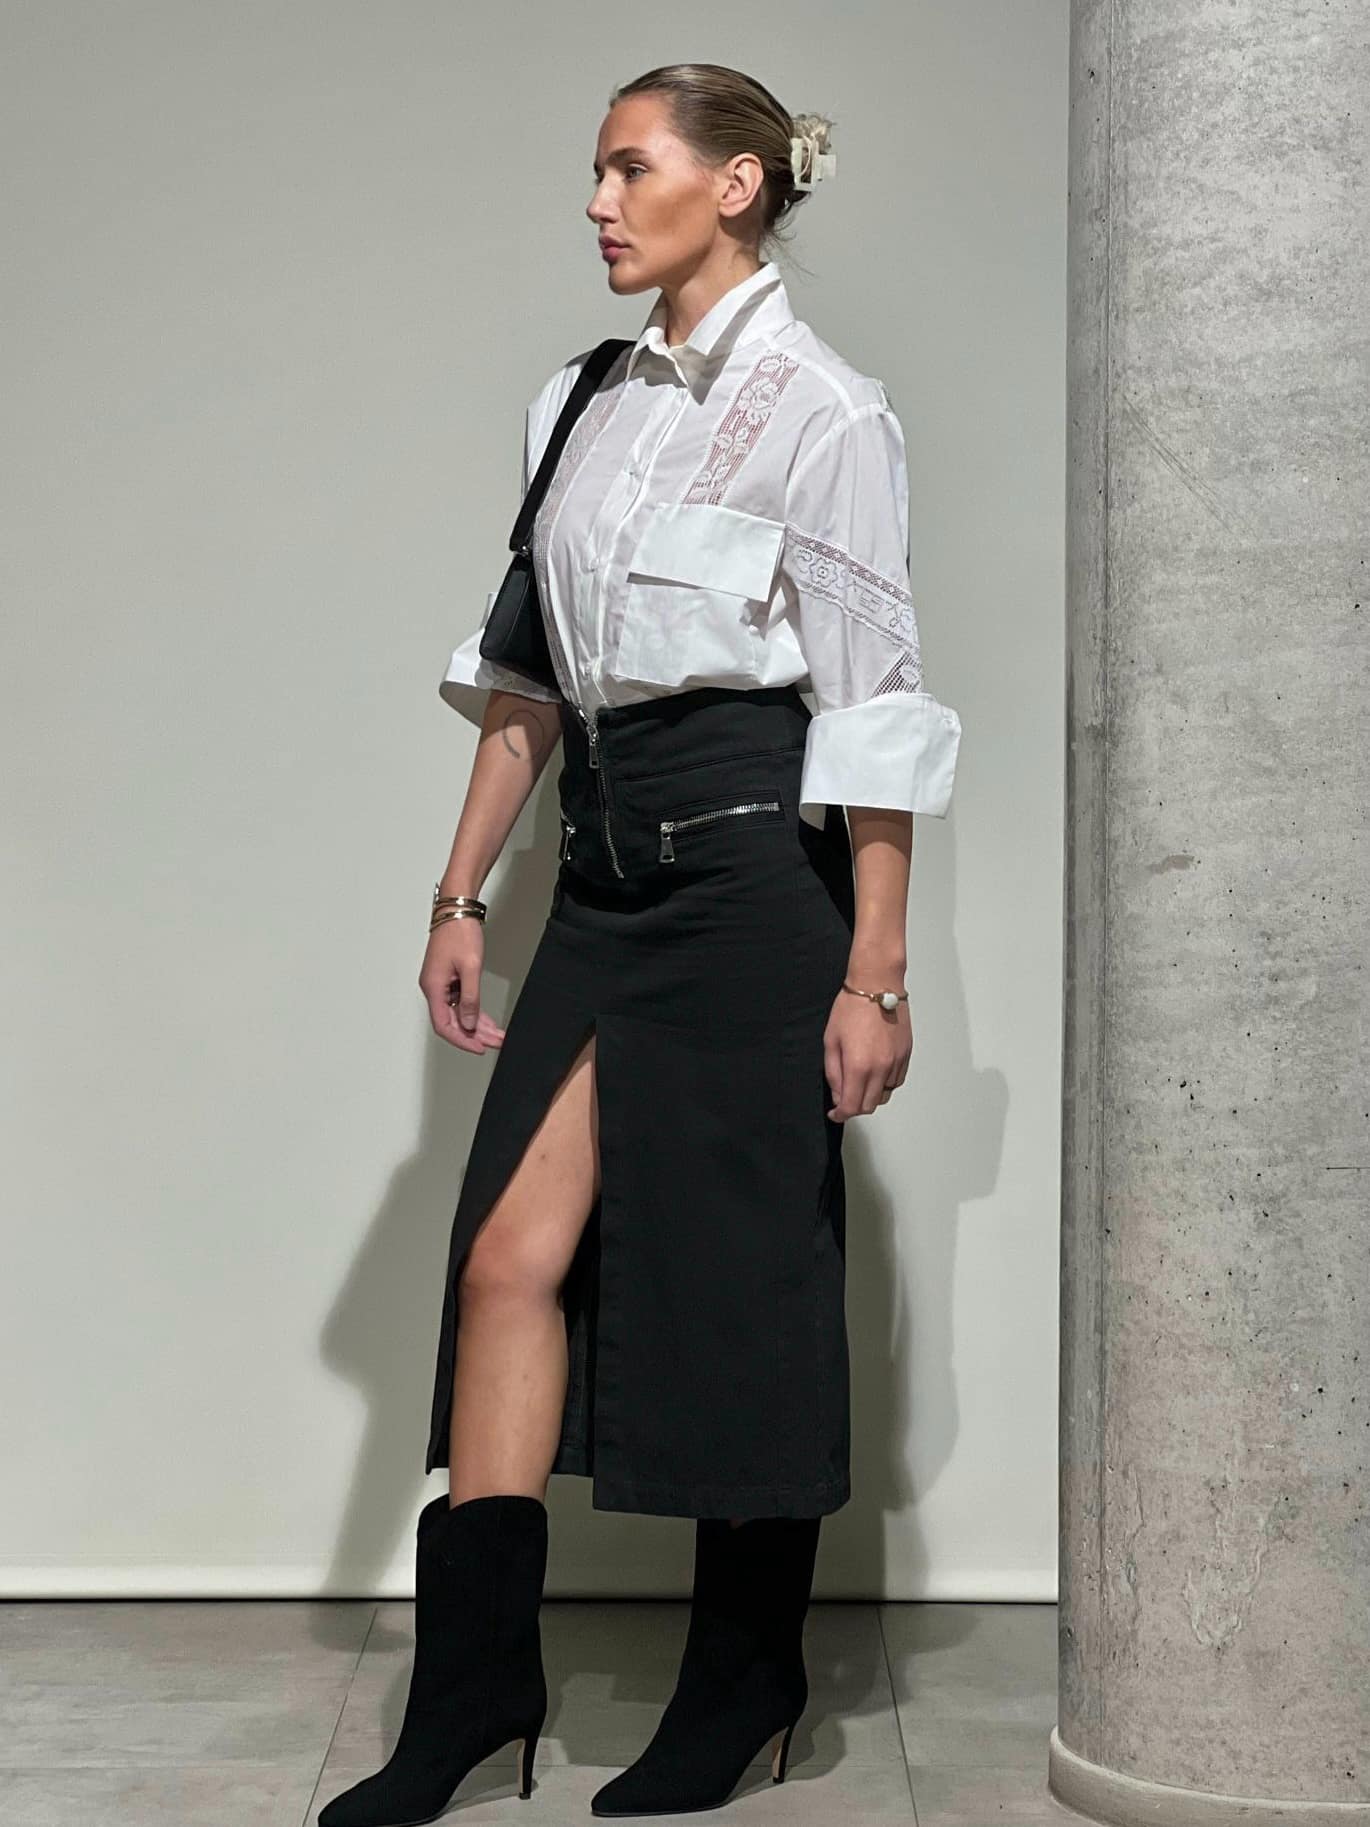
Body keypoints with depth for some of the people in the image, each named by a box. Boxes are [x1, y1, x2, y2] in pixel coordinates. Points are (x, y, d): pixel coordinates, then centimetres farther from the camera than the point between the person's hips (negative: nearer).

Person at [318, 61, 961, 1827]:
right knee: (511, 1248, -2)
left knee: (740, 1271, 3)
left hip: (751, 855, -6)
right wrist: (460, 893, 13)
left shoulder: (820, 408, -7)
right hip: (605, 859, 6)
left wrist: (877, 973, -14)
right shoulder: (578, 404, 14)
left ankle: (745, 1684, 19)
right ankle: (473, 1680, 5)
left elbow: (876, 707, -10)